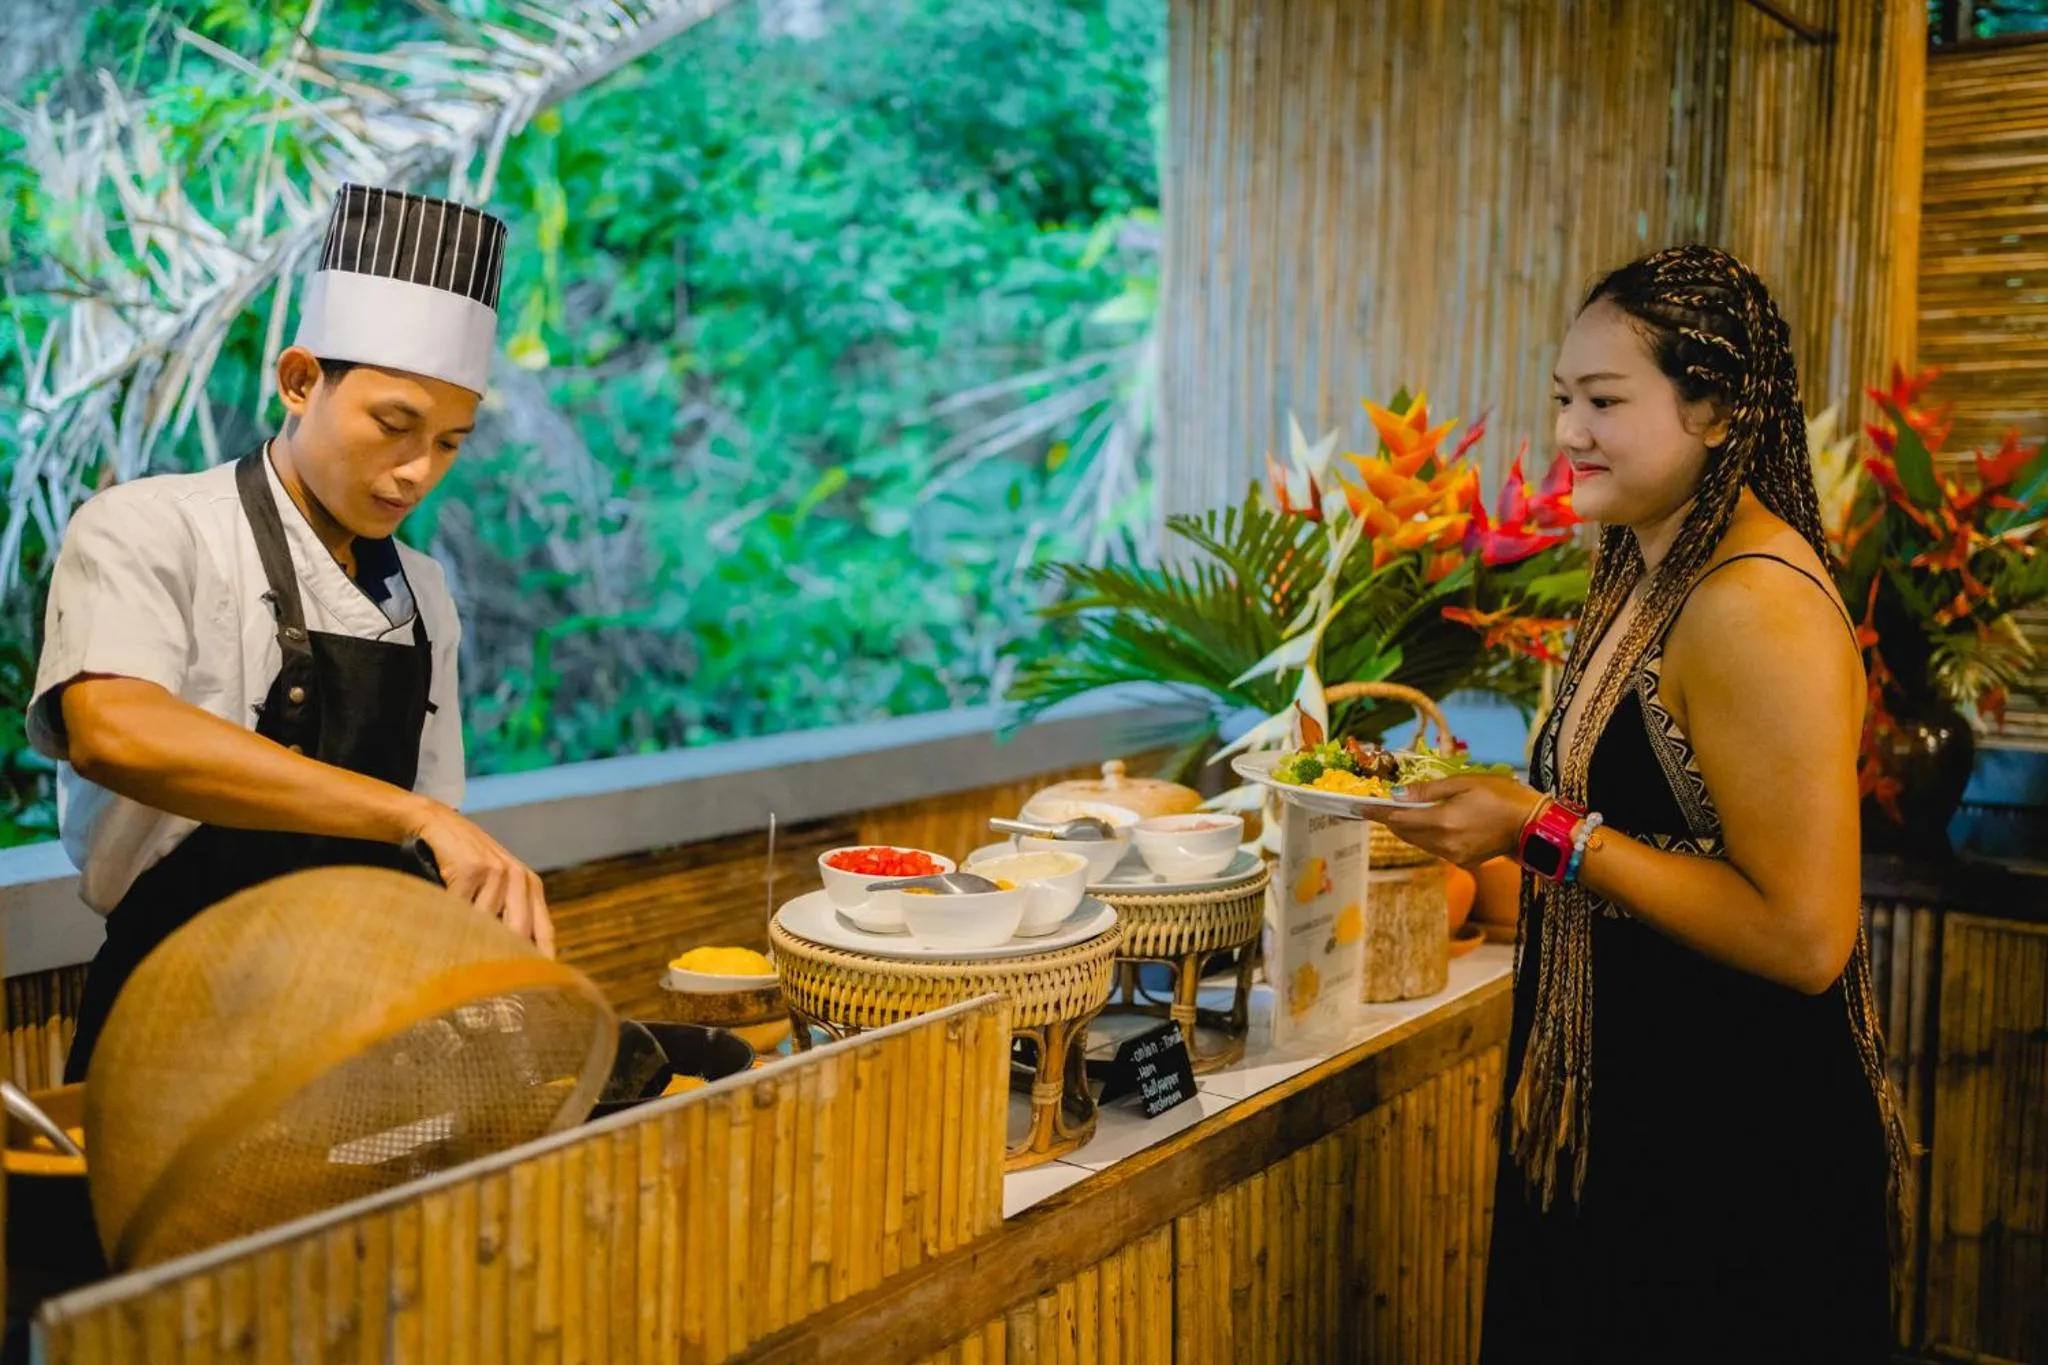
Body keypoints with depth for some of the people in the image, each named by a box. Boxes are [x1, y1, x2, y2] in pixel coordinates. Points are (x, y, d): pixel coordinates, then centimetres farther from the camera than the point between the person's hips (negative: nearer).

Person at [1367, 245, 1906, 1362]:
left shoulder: (1757, 608, -22)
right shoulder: (1647, 576, 7)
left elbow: (1804, 937, -25)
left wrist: (1546, 832, -24)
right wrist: (1480, 799, 11)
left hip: (1732, 1153, -9)